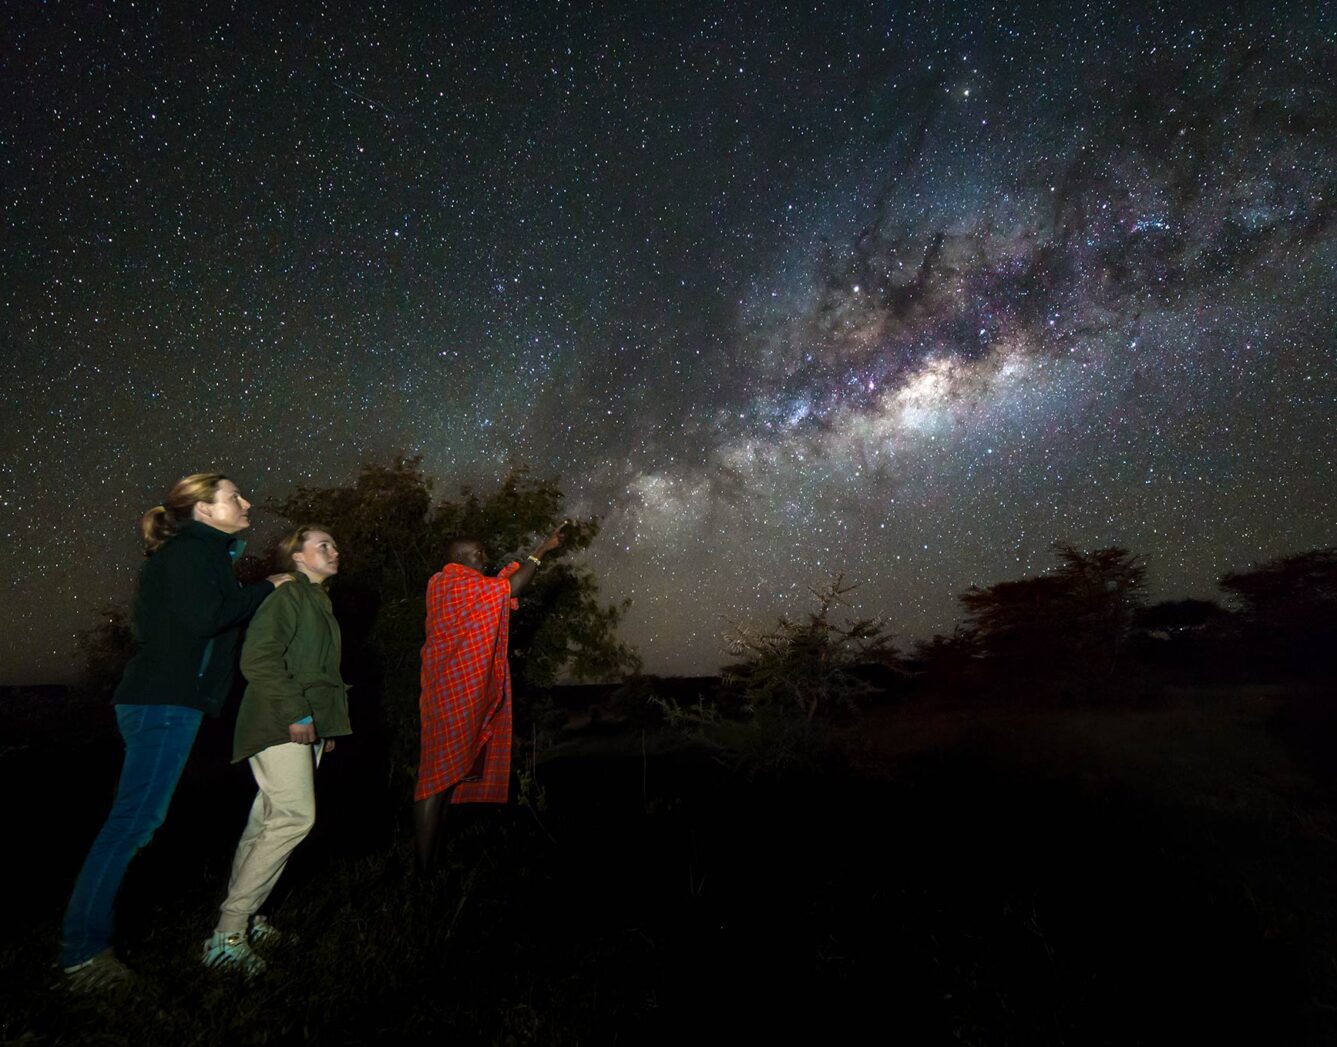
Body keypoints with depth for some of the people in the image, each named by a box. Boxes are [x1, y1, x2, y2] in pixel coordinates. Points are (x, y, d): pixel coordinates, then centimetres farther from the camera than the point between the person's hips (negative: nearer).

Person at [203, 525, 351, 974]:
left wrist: (327, 722, 19)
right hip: (279, 724, -9)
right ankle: (228, 933, -4)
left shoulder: (320, 603, 19)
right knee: (296, 817, -14)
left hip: (307, 726, 9)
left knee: (269, 820, 13)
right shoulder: (287, 595, -10)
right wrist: (295, 713, -20)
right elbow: (257, 659, -19)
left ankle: (239, 915, 24)